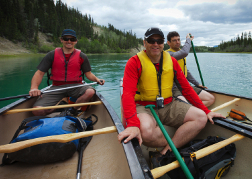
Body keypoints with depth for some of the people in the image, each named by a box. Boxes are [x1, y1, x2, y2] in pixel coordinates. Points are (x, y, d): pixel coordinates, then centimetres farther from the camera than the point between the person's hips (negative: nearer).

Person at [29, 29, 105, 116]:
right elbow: (40, 73, 2)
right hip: (56, 87, 0)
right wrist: (34, 87, -17)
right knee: (37, 110, -23)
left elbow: (88, 73, 9)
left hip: (75, 86, 1)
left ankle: (71, 112, -9)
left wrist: (96, 79, -14)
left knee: (90, 92, -33)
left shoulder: (81, 56, 7)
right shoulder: (52, 55, 6)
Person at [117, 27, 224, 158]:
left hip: (169, 106, 5)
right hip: (144, 107, -4)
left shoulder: (172, 61, 8)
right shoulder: (135, 62, -7)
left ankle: (167, 152, -17)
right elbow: (128, 94, -19)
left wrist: (206, 111, 4)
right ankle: (178, 143, -4)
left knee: (201, 117, -13)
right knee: (146, 131, -35)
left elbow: (186, 88, 11)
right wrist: (132, 124, -35)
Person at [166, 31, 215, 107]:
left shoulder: (181, 55, 16)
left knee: (211, 99, 1)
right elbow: (185, 52, -31)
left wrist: (197, 83, 24)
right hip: (174, 88, -9)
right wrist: (188, 39, -11)